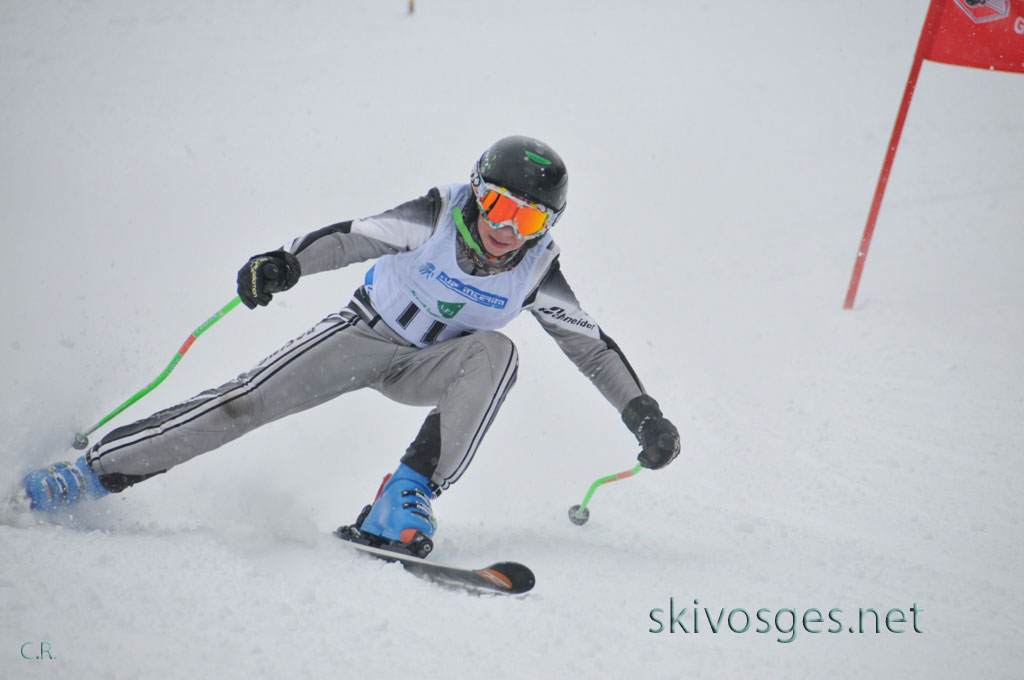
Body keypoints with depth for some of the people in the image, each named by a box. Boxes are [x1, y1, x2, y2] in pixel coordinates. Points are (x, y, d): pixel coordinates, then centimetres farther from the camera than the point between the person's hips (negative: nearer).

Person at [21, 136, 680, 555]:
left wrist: (644, 413, -13)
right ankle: (93, 471, -6)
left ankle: (408, 496, -33)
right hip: (365, 332, -1)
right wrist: (285, 263, -40)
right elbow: (354, 236, -24)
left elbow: (593, 346, -8)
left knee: (495, 352, -30)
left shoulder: (537, 271, -16)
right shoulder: (439, 216, -22)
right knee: (247, 401, -14)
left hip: (426, 369, 2)